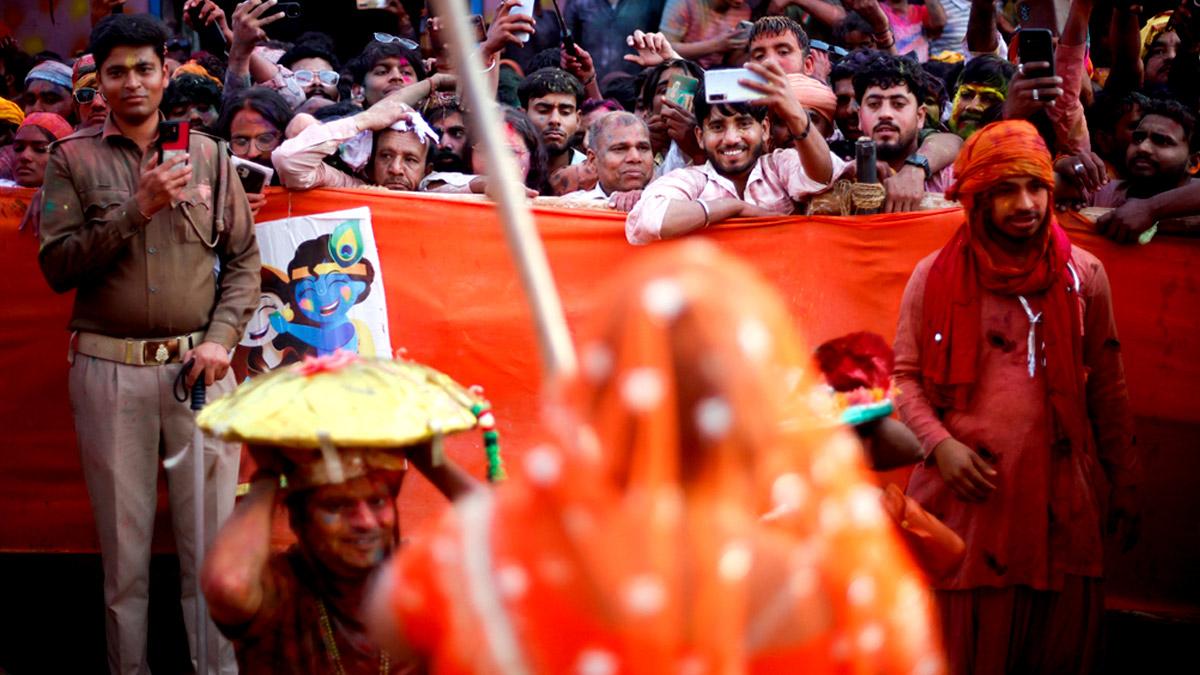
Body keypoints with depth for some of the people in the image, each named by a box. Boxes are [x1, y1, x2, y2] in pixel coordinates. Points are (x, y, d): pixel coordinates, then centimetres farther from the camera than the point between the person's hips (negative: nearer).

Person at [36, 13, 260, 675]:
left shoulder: (206, 154, 8)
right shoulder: (72, 159, 4)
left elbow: (244, 259, 8)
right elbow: (58, 266, -4)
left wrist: (219, 337, -5)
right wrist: (138, 209, -12)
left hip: (197, 366, 1)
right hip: (109, 369, -1)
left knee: (210, 536, 3)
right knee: (123, 541, 7)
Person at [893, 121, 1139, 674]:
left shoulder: (1083, 275, 5)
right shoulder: (935, 276, 0)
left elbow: (1107, 387, 9)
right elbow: (905, 374, 4)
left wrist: (1123, 485, 11)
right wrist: (940, 444, -12)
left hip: (1061, 497, 2)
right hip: (967, 492, -1)